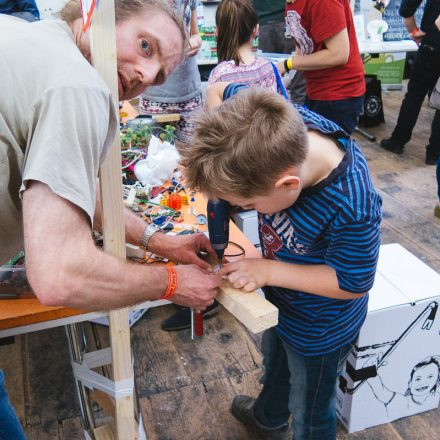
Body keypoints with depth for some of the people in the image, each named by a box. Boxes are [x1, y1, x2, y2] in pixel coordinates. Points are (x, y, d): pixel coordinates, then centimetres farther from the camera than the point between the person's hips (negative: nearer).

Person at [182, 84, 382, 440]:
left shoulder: (353, 210, -44)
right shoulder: (282, 126, -29)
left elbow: (353, 283, -26)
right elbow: (229, 91, -10)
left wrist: (268, 271, -27)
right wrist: (214, 149, -25)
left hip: (320, 328, -7)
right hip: (281, 302, 7)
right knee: (275, 363, 37)